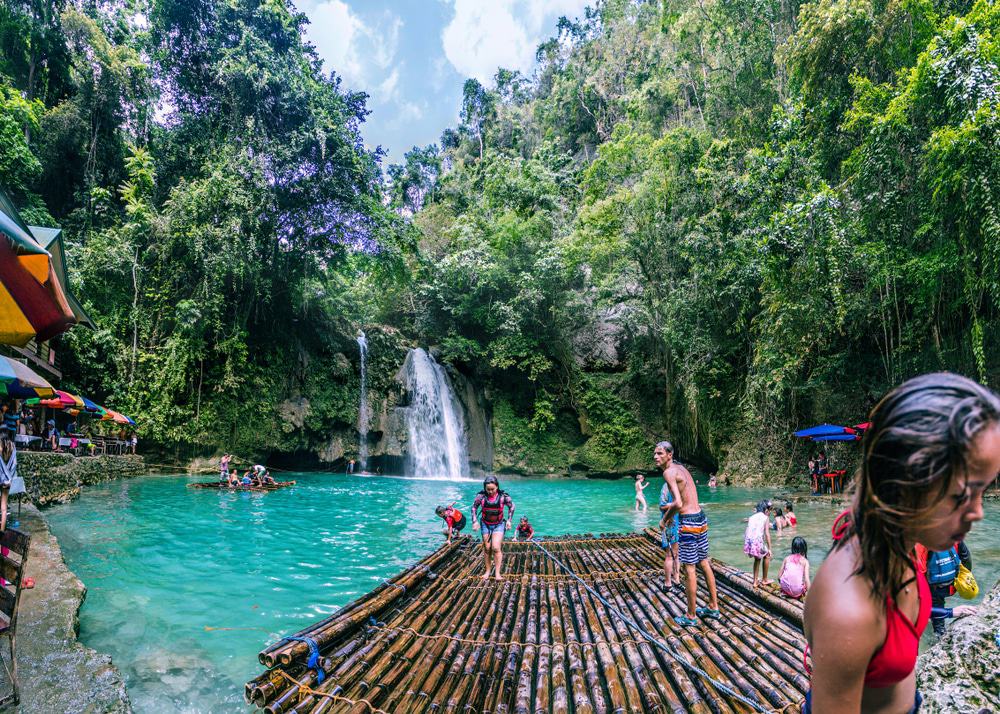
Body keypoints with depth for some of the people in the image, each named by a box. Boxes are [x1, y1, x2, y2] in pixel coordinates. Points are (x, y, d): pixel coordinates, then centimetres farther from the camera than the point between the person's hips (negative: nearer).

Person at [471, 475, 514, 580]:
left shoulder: (503, 497, -18)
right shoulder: (481, 496, -15)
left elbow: (512, 507, 0)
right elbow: (474, 507, 2)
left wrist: (509, 520, -1)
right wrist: (474, 521, -2)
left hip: (499, 525, -2)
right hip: (485, 525, 2)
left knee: (496, 548, -13)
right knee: (487, 548, 8)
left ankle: (497, 573, -4)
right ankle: (487, 571, 23)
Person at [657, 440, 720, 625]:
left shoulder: (669, 472, -16)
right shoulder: (681, 468, 12)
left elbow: (678, 504, -25)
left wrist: (665, 518, -10)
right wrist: (669, 507, 22)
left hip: (689, 522, -9)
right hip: (701, 518, 9)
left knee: (689, 569, 1)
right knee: (704, 563, 19)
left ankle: (691, 617, 11)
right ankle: (713, 607, 32)